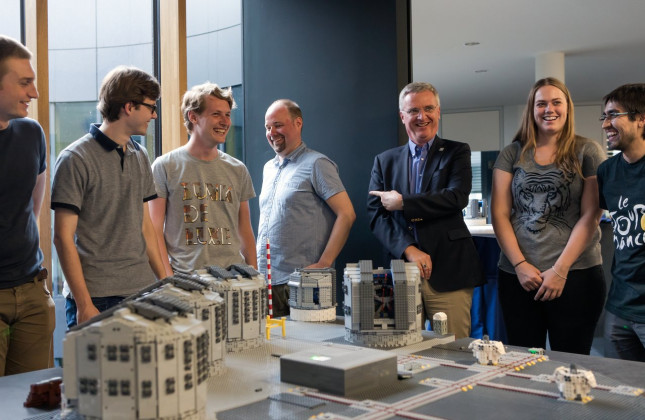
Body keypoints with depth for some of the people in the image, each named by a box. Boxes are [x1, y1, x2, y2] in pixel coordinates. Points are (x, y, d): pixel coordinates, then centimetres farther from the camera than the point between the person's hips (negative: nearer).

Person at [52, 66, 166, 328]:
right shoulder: (76, 159, -8)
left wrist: (164, 280, 12)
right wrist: (84, 304, -13)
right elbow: (63, 237, -9)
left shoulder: (140, 156, 12)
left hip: (142, 291, 6)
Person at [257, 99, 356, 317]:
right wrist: (257, 266, 15)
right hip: (265, 279, 7)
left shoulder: (316, 164, -6)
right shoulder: (268, 168, 17)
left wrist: (323, 264, -16)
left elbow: (346, 214, -12)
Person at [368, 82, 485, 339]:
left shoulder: (457, 153, 6)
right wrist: (409, 250, -11)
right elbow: (376, 214, 3)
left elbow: (456, 197, -11)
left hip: (448, 273, -2)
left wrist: (402, 202, -9)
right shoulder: (385, 161, 13)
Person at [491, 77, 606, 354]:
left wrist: (560, 270, -11)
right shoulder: (512, 154, 10)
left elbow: (590, 215, -4)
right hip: (517, 276, 2)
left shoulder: (587, 152, 3)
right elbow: (499, 213, 5)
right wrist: (520, 264, -7)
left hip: (576, 276, -2)